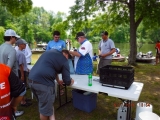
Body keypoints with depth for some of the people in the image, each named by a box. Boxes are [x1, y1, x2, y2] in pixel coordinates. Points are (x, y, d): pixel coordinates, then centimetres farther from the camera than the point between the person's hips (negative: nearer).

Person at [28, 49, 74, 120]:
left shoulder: (51, 51, 23)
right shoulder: (64, 61, 3)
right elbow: (67, 81, 5)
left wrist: (58, 81, 42)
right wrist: (70, 82, 27)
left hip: (31, 80, 9)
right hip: (43, 82, -8)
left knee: (44, 104, 22)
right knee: (45, 109, 10)